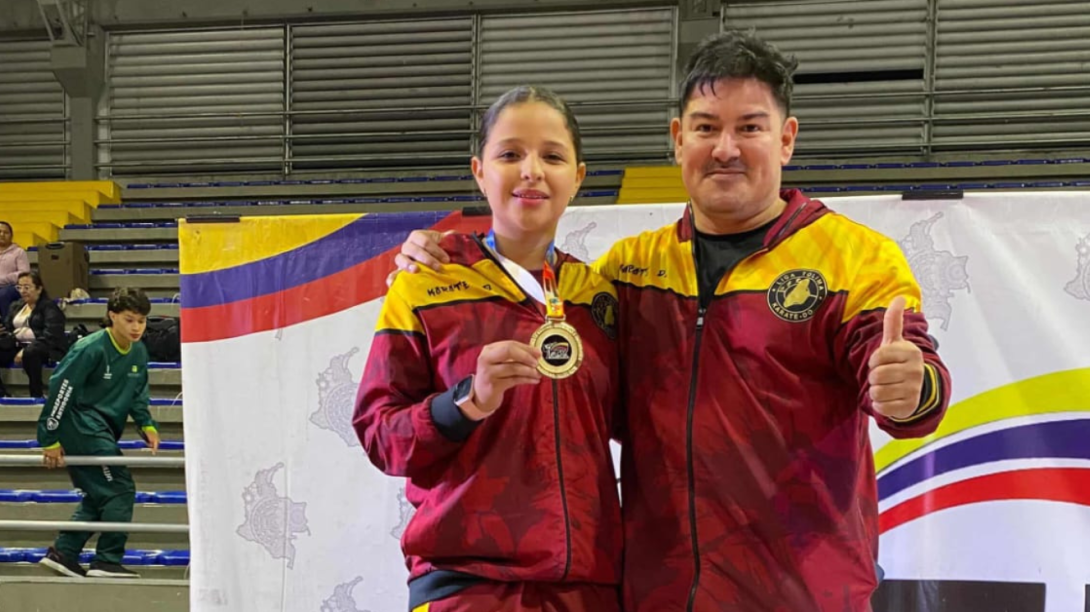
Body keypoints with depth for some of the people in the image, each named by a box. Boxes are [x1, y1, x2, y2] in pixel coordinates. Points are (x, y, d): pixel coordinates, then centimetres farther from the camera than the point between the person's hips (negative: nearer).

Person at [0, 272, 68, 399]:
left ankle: (37, 394, -28)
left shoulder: (49, 307, -4)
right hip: (17, 346, 7)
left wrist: (25, 350, -27)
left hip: (45, 348, -7)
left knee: (30, 352, -41)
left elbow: (50, 336, -17)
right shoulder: (16, 306, 20)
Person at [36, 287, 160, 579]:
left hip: (102, 430, 9)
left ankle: (63, 553, 19)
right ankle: (108, 561, -6)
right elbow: (60, 389, -17)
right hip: (81, 425, -9)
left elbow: (138, 394, 18)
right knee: (120, 489, -11)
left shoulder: (139, 352, 5)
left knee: (99, 496, 13)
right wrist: (50, 440, -15)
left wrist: (146, 425, 1)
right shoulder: (90, 349, -18)